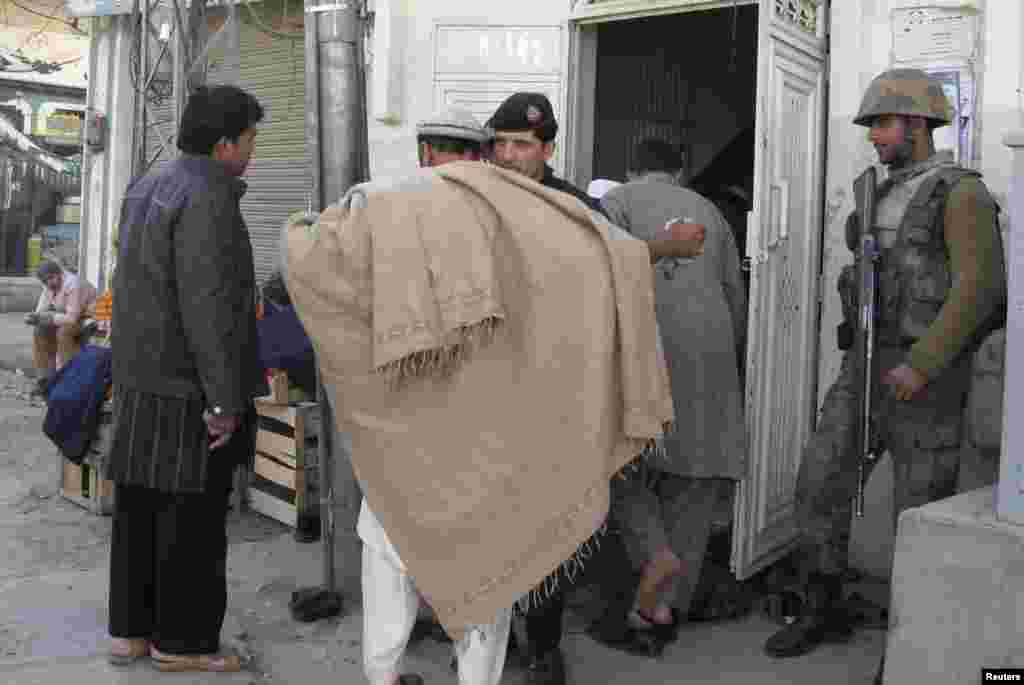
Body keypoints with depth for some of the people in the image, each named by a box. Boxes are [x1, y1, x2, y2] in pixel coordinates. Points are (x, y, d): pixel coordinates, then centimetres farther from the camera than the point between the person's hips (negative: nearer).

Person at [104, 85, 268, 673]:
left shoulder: (146, 189, 11)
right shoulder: (208, 201, -18)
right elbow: (208, 306, -24)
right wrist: (224, 399, -21)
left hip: (142, 381, 9)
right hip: (191, 387, -9)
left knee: (142, 506, 14)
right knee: (193, 515, 2)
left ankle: (131, 628, 23)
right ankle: (182, 639, 13)